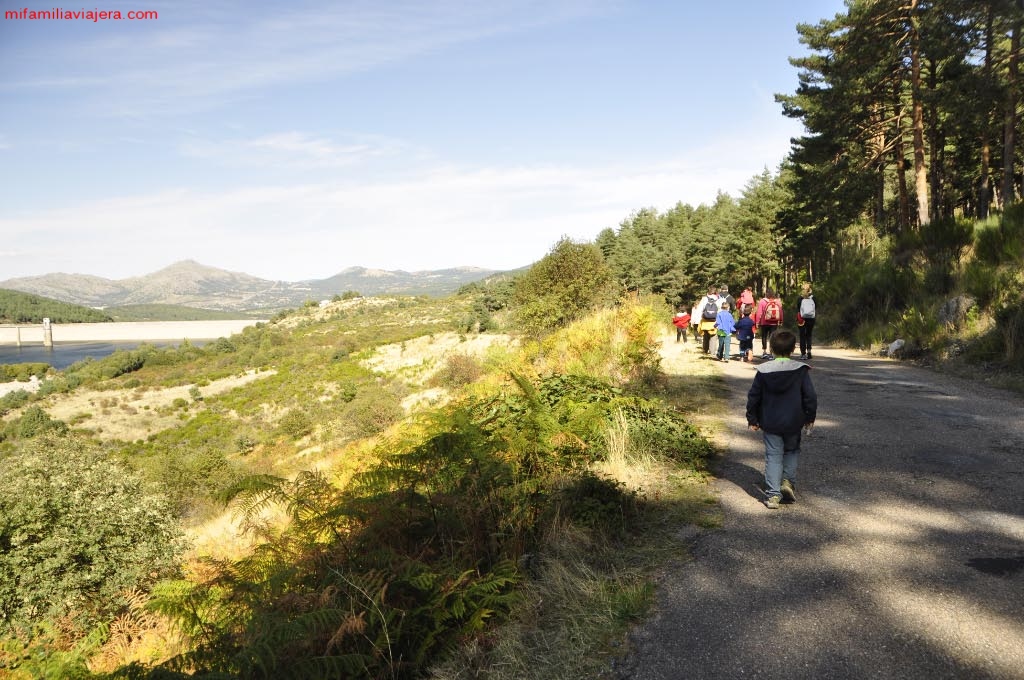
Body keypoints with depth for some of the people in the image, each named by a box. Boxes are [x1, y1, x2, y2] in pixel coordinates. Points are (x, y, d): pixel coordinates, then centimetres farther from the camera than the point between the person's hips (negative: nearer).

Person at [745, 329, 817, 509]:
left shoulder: (763, 370, -6)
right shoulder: (801, 370, -8)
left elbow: (753, 397, -1)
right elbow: (810, 396, -6)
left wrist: (752, 419, 9)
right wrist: (809, 418, 7)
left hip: (770, 423, 0)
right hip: (793, 423, 0)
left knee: (773, 456, 5)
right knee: (792, 451, 23)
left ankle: (772, 494, 0)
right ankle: (788, 480, 7)